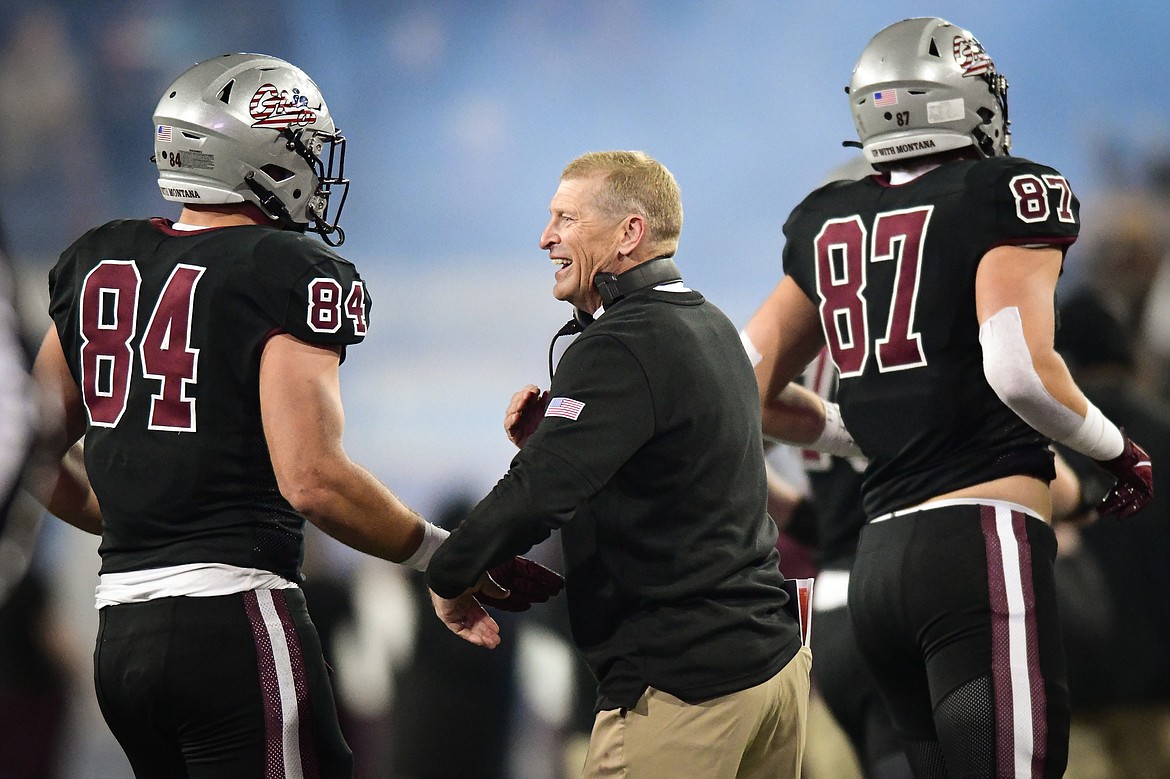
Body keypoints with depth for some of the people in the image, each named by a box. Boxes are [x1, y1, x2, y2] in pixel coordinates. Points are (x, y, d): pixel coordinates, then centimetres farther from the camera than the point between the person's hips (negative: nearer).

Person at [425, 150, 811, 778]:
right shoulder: (712, 328, 14)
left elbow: (537, 498, -25)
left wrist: (447, 578, -9)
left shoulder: (622, 348, -17)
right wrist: (547, 438, 4)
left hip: (684, 685, -10)